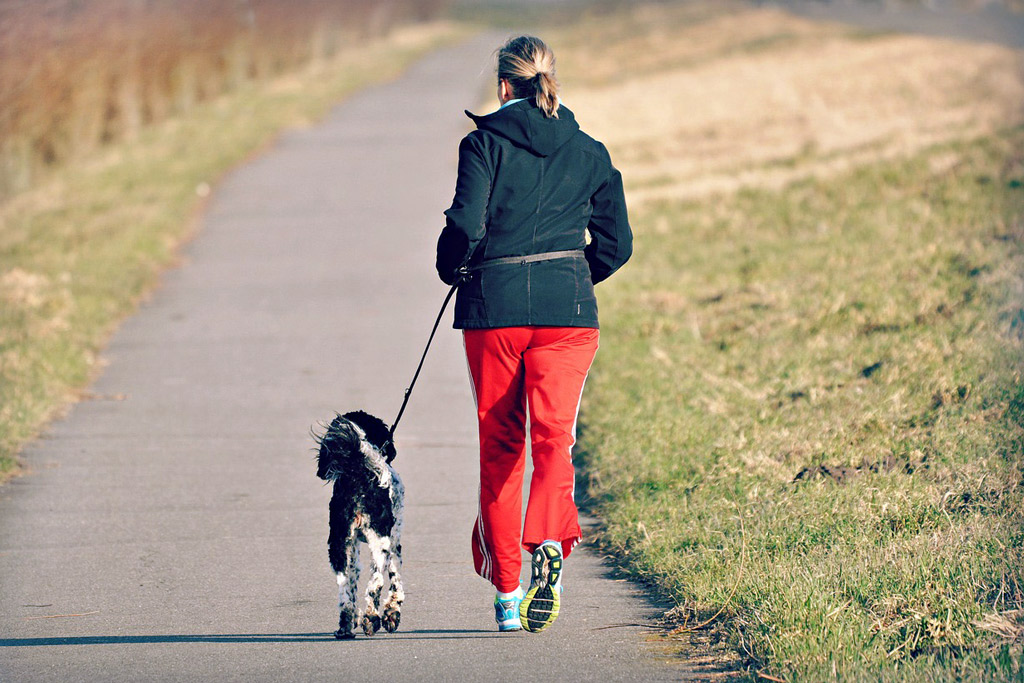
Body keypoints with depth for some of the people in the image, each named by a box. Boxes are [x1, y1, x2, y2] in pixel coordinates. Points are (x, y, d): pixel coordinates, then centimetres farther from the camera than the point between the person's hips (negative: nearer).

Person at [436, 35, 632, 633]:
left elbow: (466, 226, -13)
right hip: (567, 311, 1)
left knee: (499, 445, 10)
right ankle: (550, 543, -35)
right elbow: (616, 243, 9)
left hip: (494, 307, -1)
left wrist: (453, 271, 7)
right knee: (554, 434, -7)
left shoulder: (485, 142, -2)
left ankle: (506, 590, 15)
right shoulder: (589, 152, 8)